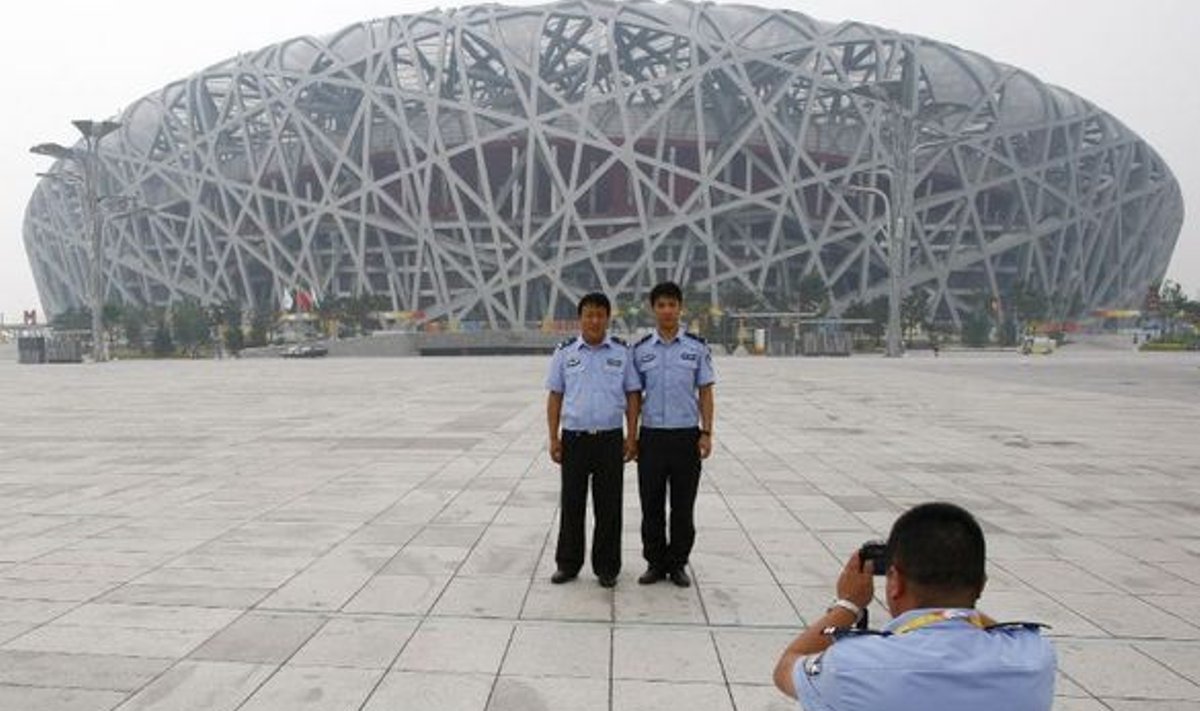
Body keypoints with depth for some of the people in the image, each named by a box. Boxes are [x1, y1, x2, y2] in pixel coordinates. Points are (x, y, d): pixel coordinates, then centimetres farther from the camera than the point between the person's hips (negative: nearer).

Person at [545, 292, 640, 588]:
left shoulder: (622, 352, 3)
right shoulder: (565, 352, 4)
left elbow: (632, 395, 4)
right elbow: (555, 396, 5)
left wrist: (631, 437, -2)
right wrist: (553, 438, 0)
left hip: (610, 438, 0)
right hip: (574, 438, 0)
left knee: (608, 506, 6)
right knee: (572, 504, 8)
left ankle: (606, 567, 20)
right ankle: (568, 564, 23)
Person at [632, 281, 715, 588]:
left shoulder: (697, 347, 1)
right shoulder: (640, 350, 3)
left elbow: (705, 392, 3)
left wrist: (706, 433, -3)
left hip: (686, 435, -1)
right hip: (652, 436, 1)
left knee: (683, 506, 8)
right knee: (651, 506, 9)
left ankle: (677, 564, 22)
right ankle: (655, 563, 23)